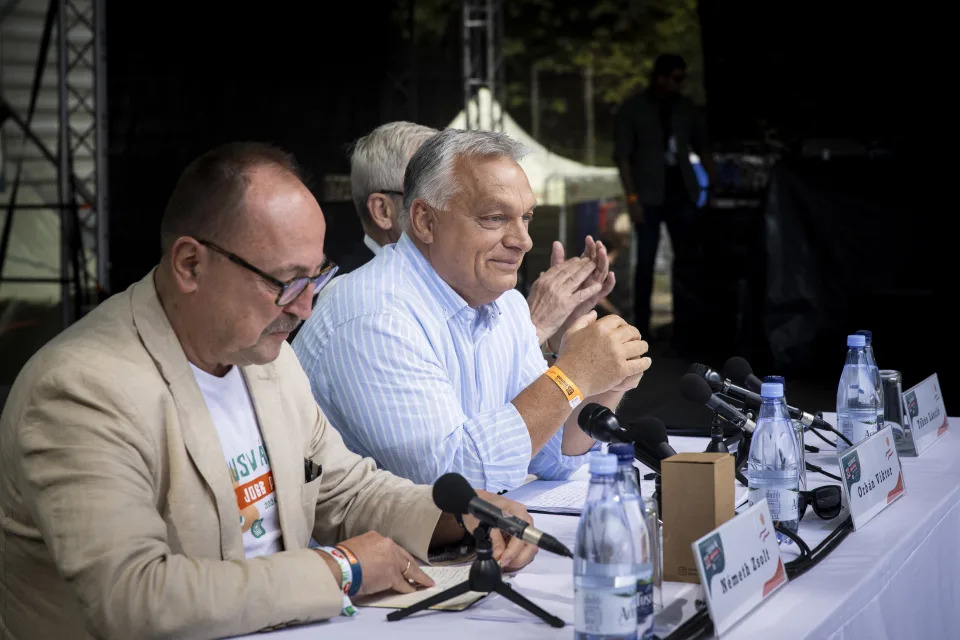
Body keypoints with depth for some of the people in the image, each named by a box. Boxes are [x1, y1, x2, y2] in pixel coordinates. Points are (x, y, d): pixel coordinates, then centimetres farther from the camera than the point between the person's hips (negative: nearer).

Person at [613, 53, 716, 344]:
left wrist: (715, 183, 3)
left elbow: (702, 147, 14)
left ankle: (683, 325, 7)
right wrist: (632, 198, -13)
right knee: (646, 261, -2)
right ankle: (641, 328, 4)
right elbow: (622, 155, -5)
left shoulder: (686, 107, 8)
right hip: (649, 196, -4)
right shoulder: (633, 108, -3)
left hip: (681, 193, 4)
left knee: (686, 258, 1)